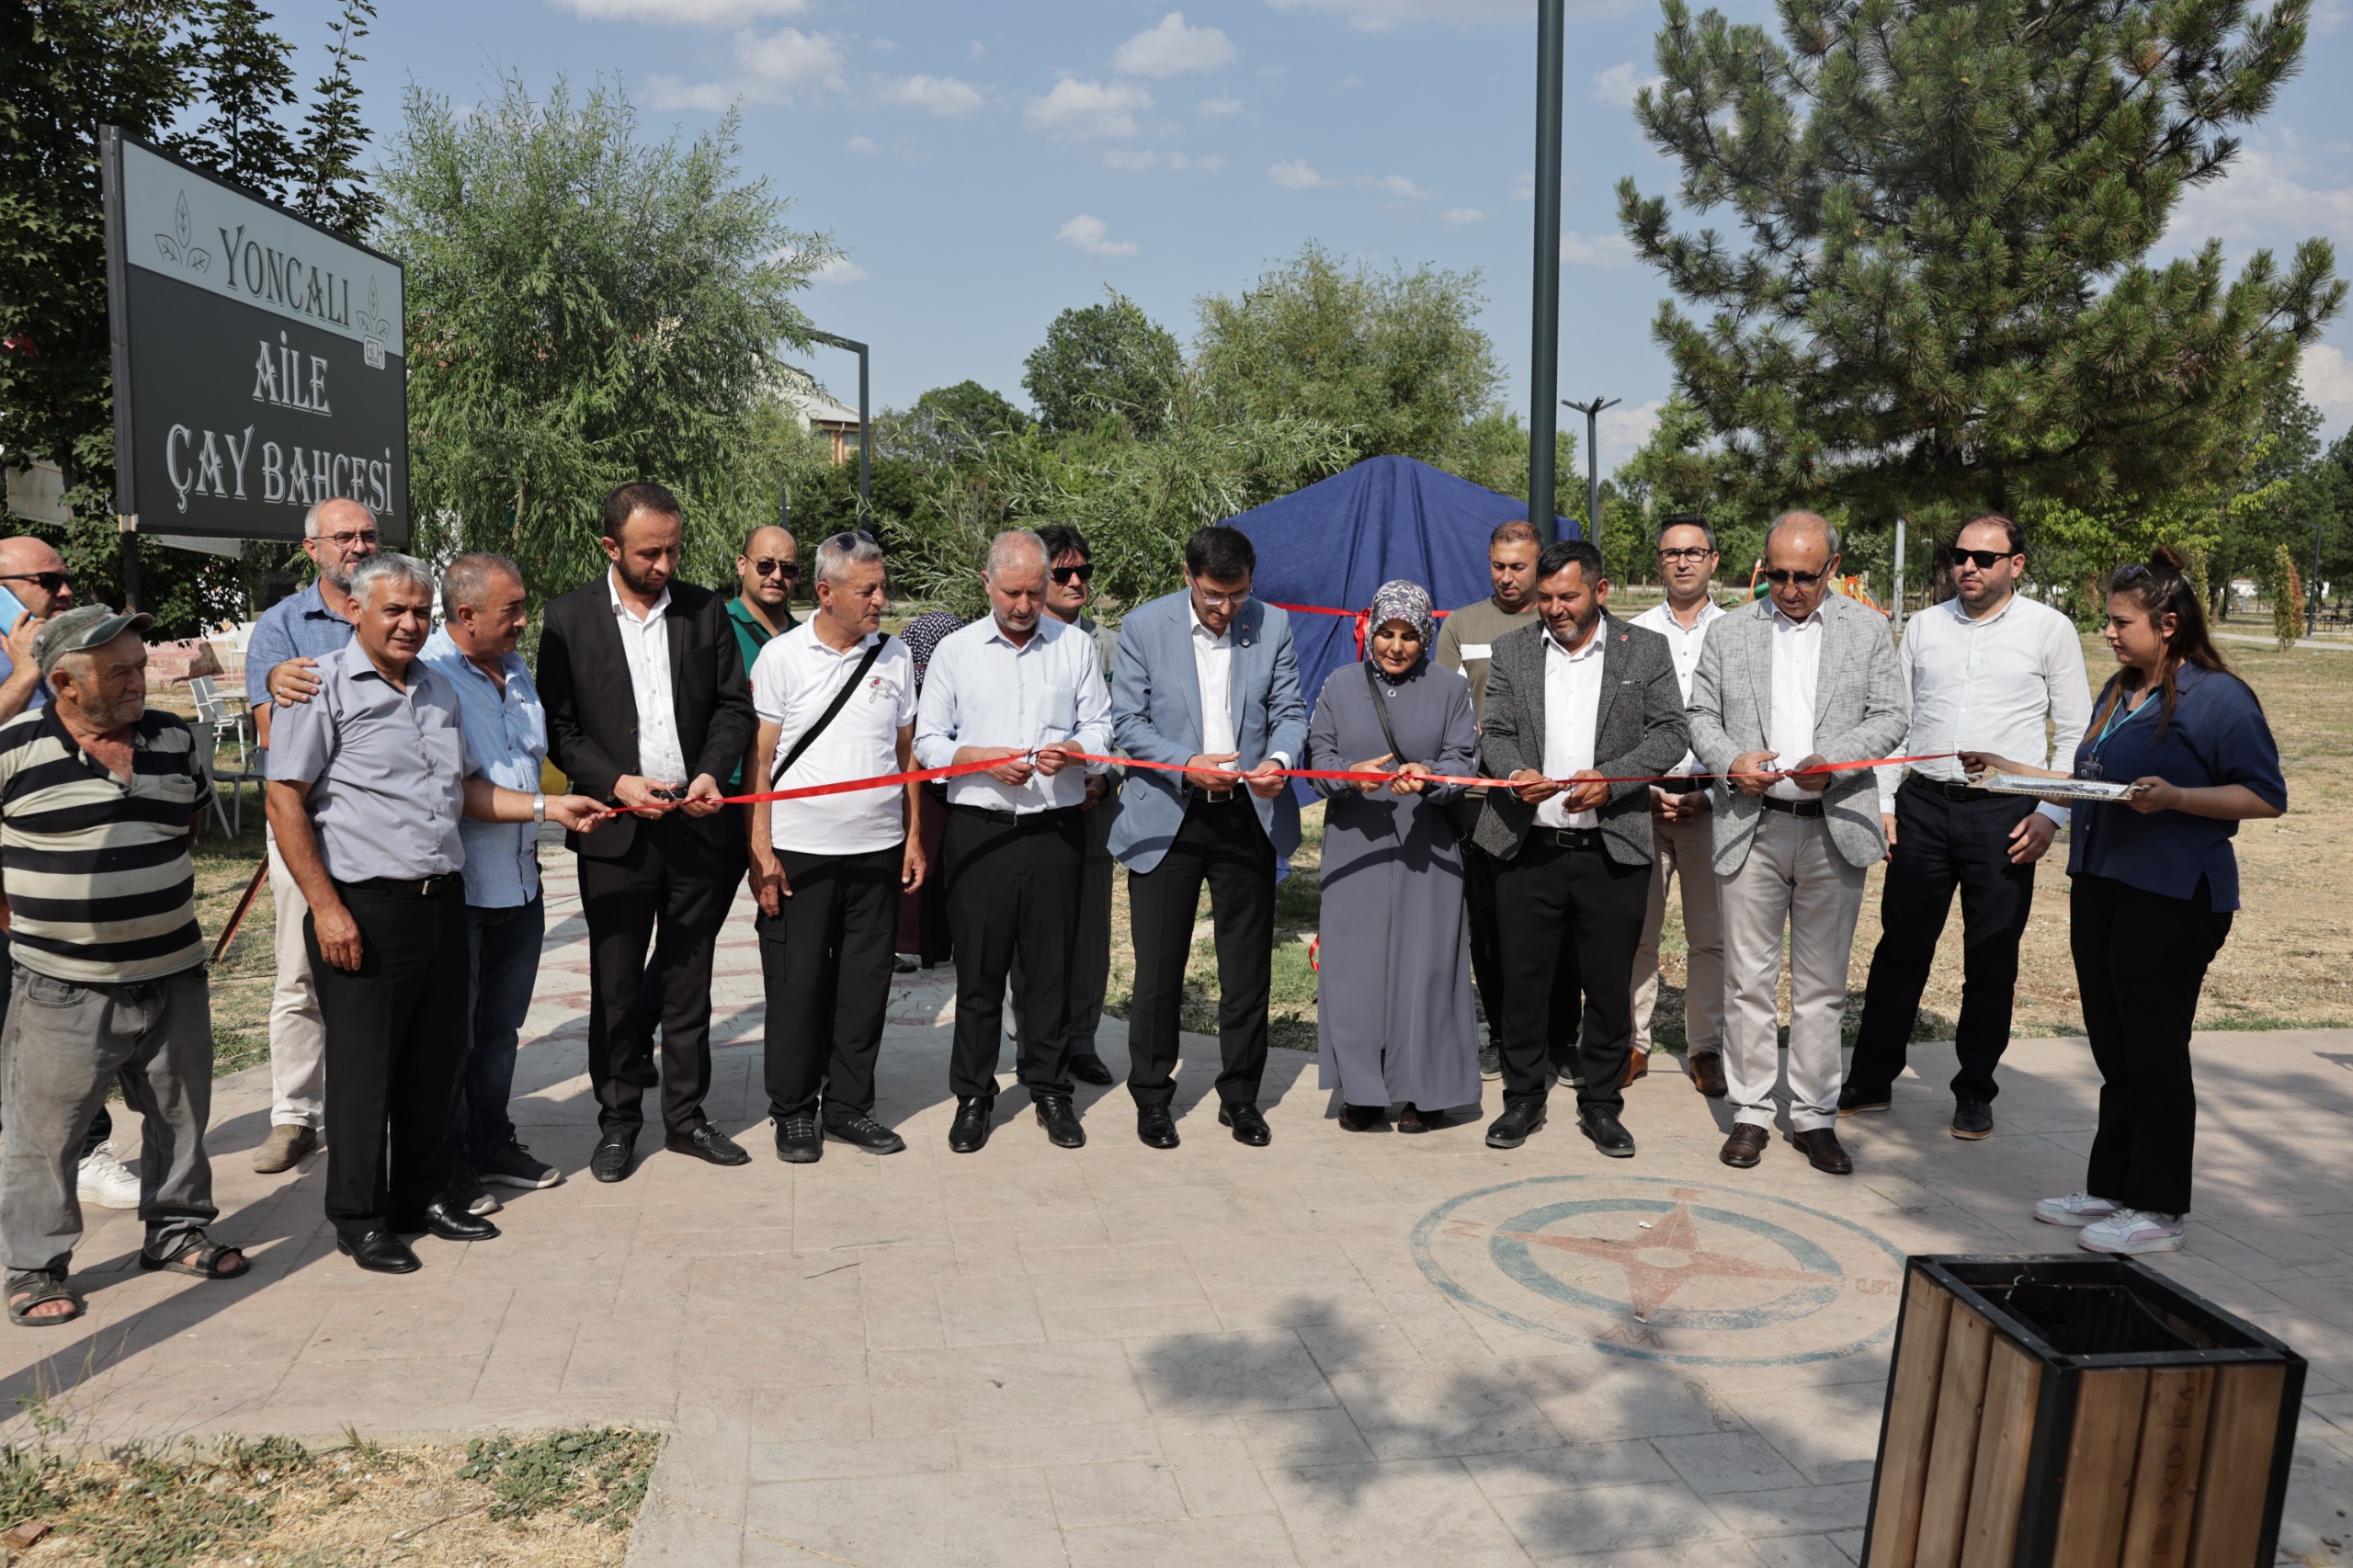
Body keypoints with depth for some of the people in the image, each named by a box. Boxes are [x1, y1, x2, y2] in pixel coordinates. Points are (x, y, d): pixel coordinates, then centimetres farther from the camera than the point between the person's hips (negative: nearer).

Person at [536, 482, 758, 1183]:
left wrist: (712, 773, -10)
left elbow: (734, 705, 6)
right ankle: (617, 1121, 21)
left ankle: (685, 1116, 23)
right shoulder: (569, 618, -1)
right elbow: (558, 726, -1)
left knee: (688, 982, 11)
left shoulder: (704, 610, 5)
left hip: (696, 823, 2)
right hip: (616, 830, -2)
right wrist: (615, 782, -15)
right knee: (616, 988, 7)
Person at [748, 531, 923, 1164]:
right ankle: (794, 1111, 18)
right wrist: (761, 850, -8)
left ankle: (849, 1105, 23)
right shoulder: (781, 656, -2)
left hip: (877, 850, 3)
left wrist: (914, 837, 9)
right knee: (797, 986, 4)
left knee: (865, 985, 9)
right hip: (799, 851, -3)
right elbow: (761, 758, -3)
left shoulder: (894, 657, 8)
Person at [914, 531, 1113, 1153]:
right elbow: (928, 742, 5)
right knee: (978, 968, 3)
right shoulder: (955, 650, 6)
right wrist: (984, 759, -12)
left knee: (1052, 965, 6)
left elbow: (1099, 728, 10)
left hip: (1057, 828, 1)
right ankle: (973, 1095, 16)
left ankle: (1050, 1088, 20)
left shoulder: (1075, 645, 9)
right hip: (980, 828, -1)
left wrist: (1071, 751, -12)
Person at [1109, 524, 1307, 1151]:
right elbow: (1125, 720, -5)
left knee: (1248, 966, 9)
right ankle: (1152, 1096, 20)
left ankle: (1240, 1095, 24)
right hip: (1166, 818, -2)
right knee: (1158, 966, 4)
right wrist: (1185, 765, -19)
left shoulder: (1274, 625, 3)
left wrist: (1279, 758, -17)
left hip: (1248, 817, 2)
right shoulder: (1144, 625, -3)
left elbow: (1289, 711, 5)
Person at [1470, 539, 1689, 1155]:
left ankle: (1601, 1103, 22)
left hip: (1612, 849, -1)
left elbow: (1669, 732, 0)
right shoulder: (1512, 650, 8)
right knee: (1523, 980, 7)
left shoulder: (1646, 650, 5)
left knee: (1610, 984, 6)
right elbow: (1493, 732, 6)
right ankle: (1523, 1098, 22)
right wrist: (1515, 772, -15)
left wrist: (1611, 778, -15)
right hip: (1528, 847, 1)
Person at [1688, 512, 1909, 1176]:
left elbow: (1892, 715, 2)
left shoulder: (1867, 629, 7)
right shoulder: (1729, 631, 9)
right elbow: (1701, 716, 9)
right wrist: (1730, 760, -11)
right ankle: (1751, 1110, 16)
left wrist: (1832, 760, -15)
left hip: (1835, 828, 0)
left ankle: (1815, 1116, 17)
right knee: (1749, 979, 4)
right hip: (1752, 827, 0)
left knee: (1822, 984, 7)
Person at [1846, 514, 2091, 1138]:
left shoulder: (2050, 629, 1)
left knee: (1991, 960, 7)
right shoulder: (1924, 627, 8)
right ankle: (1871, 1080, 19)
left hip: (2005, 813, -2)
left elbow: (2075, 731, 1)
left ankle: (1975, 1092, 21)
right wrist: (1882, 803, 4)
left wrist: (2051, 814, -7)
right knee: (1900, 947, 8)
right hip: (1922, 806, 2)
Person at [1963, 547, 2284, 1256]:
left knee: (2155, 1052, 1)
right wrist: (2011, 770, 18)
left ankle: (2157, 1210, 12)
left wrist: (2174, 798, -26)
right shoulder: (2118, 692, 15)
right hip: (2100, 887, 8)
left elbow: (2265, 796, -14)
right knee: (2115, 1051, 14)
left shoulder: (2218, 697, -10)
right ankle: (2111, 1189, 25)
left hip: (2172, 900, -8)